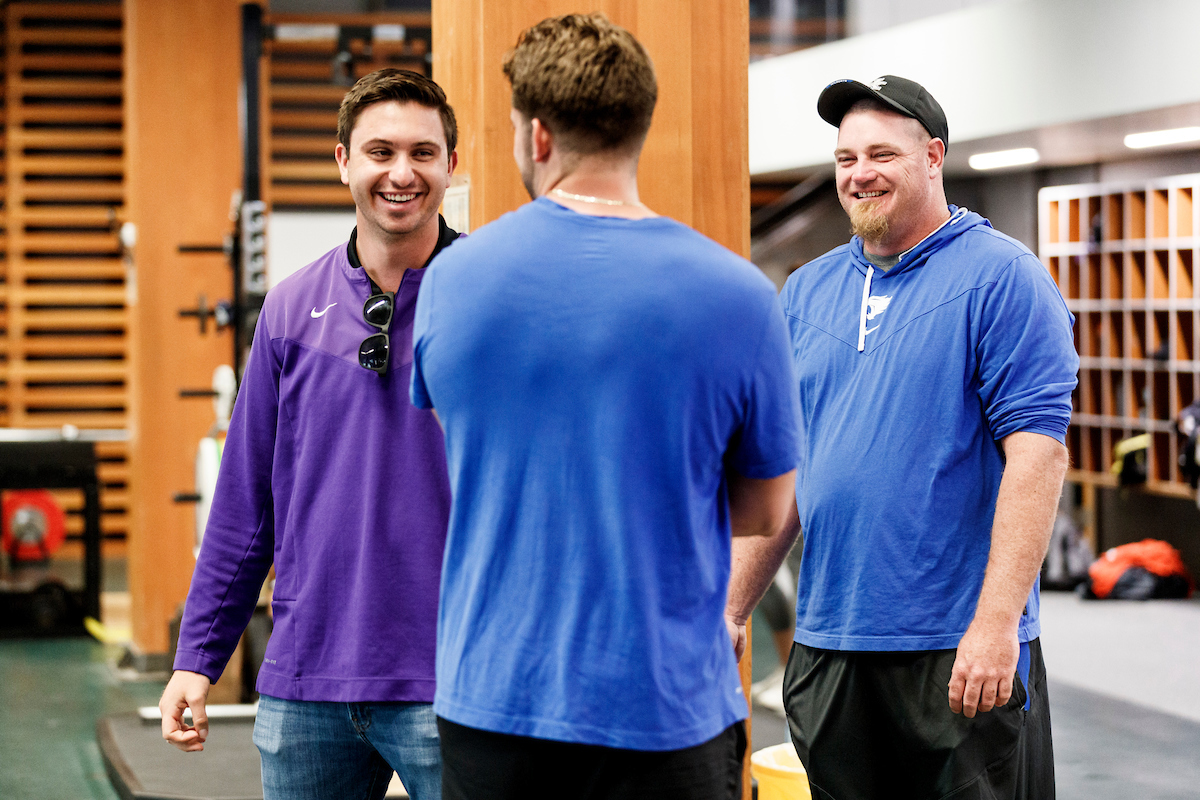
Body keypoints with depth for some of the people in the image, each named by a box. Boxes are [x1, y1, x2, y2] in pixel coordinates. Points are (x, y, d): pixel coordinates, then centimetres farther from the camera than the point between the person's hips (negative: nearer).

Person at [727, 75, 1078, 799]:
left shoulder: (1000, 277, -5)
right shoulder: (808, 291, 13)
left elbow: (1037, 449, -14)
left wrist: (995, 624, -21)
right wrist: (729, 610, 10)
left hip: (961, 654, -5)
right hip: (827, 647, 6)